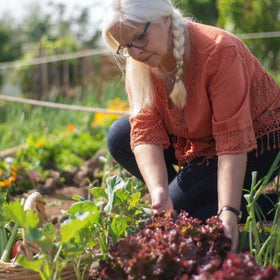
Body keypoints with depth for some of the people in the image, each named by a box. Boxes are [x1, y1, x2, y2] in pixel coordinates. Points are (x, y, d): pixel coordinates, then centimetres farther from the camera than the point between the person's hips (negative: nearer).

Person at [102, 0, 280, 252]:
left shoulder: (219, 52, -32)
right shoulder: (138, 64, -13)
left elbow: (234, 143, -35)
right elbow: (146, 132, -21)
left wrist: (228, 213, -41)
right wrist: (159, 191, -38)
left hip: (258, 136, -7)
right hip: (199, 138, 7)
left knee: (179, 204, -21)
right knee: (119, 137, -7)